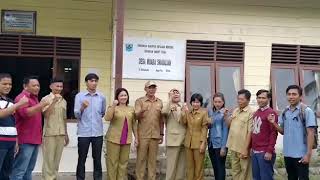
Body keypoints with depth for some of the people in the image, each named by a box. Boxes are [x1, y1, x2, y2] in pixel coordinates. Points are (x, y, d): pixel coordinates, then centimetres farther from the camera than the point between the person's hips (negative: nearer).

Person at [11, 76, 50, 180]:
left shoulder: (34, 98, 18)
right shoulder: (22, 98, -9)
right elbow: (25, 113, -28)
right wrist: (40, 105, -29)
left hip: (35, 139, 9)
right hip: (25, 140, -9)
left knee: (29, 170, 14)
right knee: (19, 170, -8)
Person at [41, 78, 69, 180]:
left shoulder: (64, 101, 12)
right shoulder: (46, 99, -4)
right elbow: (45, 114, -16)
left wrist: (66, 134, 17)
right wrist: (54, 101, -19)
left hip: (61, 134, 5)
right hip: (49, 134, -5)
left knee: (57, 160, 10)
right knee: (48, 159, -1)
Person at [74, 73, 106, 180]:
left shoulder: (102, 97, 5)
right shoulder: (79, 96, -1)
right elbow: (76, 115, -6)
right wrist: (82, 108, -23)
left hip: (98, 132, 2)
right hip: (83, 133, -2)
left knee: (97, 159, 8)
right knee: (82, 159, 5)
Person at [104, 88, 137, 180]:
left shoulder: (131, 109, 10)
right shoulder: (113, 108, -2)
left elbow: (133, 124, 14)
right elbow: (107, 118, -19)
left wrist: (136, 137, 12)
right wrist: (113, 105, -24)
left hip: (126, 140, 4)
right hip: (114, 139, -4)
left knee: (123, 162, 10)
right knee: (112, 162, 0)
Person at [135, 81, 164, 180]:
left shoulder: (160, 102, 9)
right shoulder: (139, 101, -1)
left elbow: (161, 120, 14)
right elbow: (136, 117, -10)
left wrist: (161, 134, 11)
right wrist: (142, 111, -30)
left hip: (155, 135, 3)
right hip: (143, 135, -3)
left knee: (153, 159, 8)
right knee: (141, 158, 2)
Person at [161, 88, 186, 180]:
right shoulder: (168, 107, 1)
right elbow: (163, 112, -24)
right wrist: (170, 99, -17)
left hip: (184, 139, 5)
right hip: (173, 139, -5)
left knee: (182, 164, 11)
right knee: (172, 164, -3)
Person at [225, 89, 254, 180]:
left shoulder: (250, 113, -14)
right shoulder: (235, 111, 9)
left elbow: (250, 132, -17)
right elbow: (229, 125, 17)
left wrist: (246, 149, -19)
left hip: (243, 148, -7)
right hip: (233, 147, 7)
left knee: (245, 171, 7)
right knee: (235, 170, 16)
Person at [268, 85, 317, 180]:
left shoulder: (307, 111, -10)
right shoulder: (285, 112, 7)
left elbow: (310, 133, -12)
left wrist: (308, 154, -16)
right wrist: (274, 123, -6)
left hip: (301, 155, -6)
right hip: (287, 154, 6)